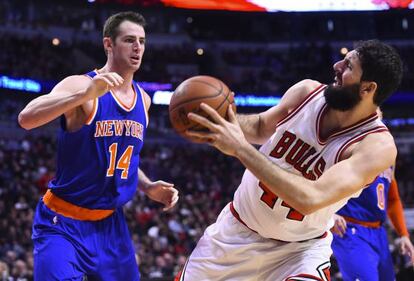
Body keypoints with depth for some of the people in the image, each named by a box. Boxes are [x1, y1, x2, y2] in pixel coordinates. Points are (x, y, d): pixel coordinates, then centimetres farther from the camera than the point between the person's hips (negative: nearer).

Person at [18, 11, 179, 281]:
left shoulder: (143, 99, 7)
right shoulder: (81, 85, -15)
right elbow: (26, 118, -33)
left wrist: (148, 187, 6)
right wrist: (87, 93, -43)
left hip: (110, 223, 7)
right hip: (63, 222, -7)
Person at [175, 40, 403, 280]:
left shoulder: (378, 146, -28)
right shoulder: (306, 92, -14)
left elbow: (310, 198, -41)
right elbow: (261, 127, 7)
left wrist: (240, 148, -40)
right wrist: (224, 119, -17)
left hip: (302, 248, -4)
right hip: (238, 228, 4)